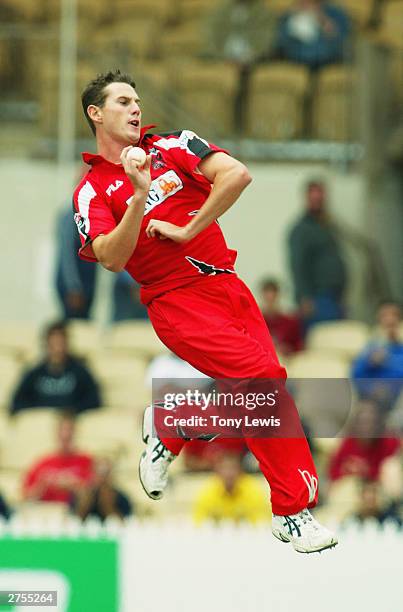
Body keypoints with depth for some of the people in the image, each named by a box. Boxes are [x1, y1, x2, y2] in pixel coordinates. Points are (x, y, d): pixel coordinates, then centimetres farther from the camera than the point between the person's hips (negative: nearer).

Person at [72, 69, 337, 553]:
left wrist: (187, 230, -7)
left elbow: (237, 175, -5)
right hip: (176, 300, -4)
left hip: (225, 285, 4)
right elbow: (112, 259, -11)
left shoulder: (170, 147, 11)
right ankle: (293, 511, -15)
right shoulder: (92, 191, 5)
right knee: (262, 375, -21)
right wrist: (139, 196, -21)